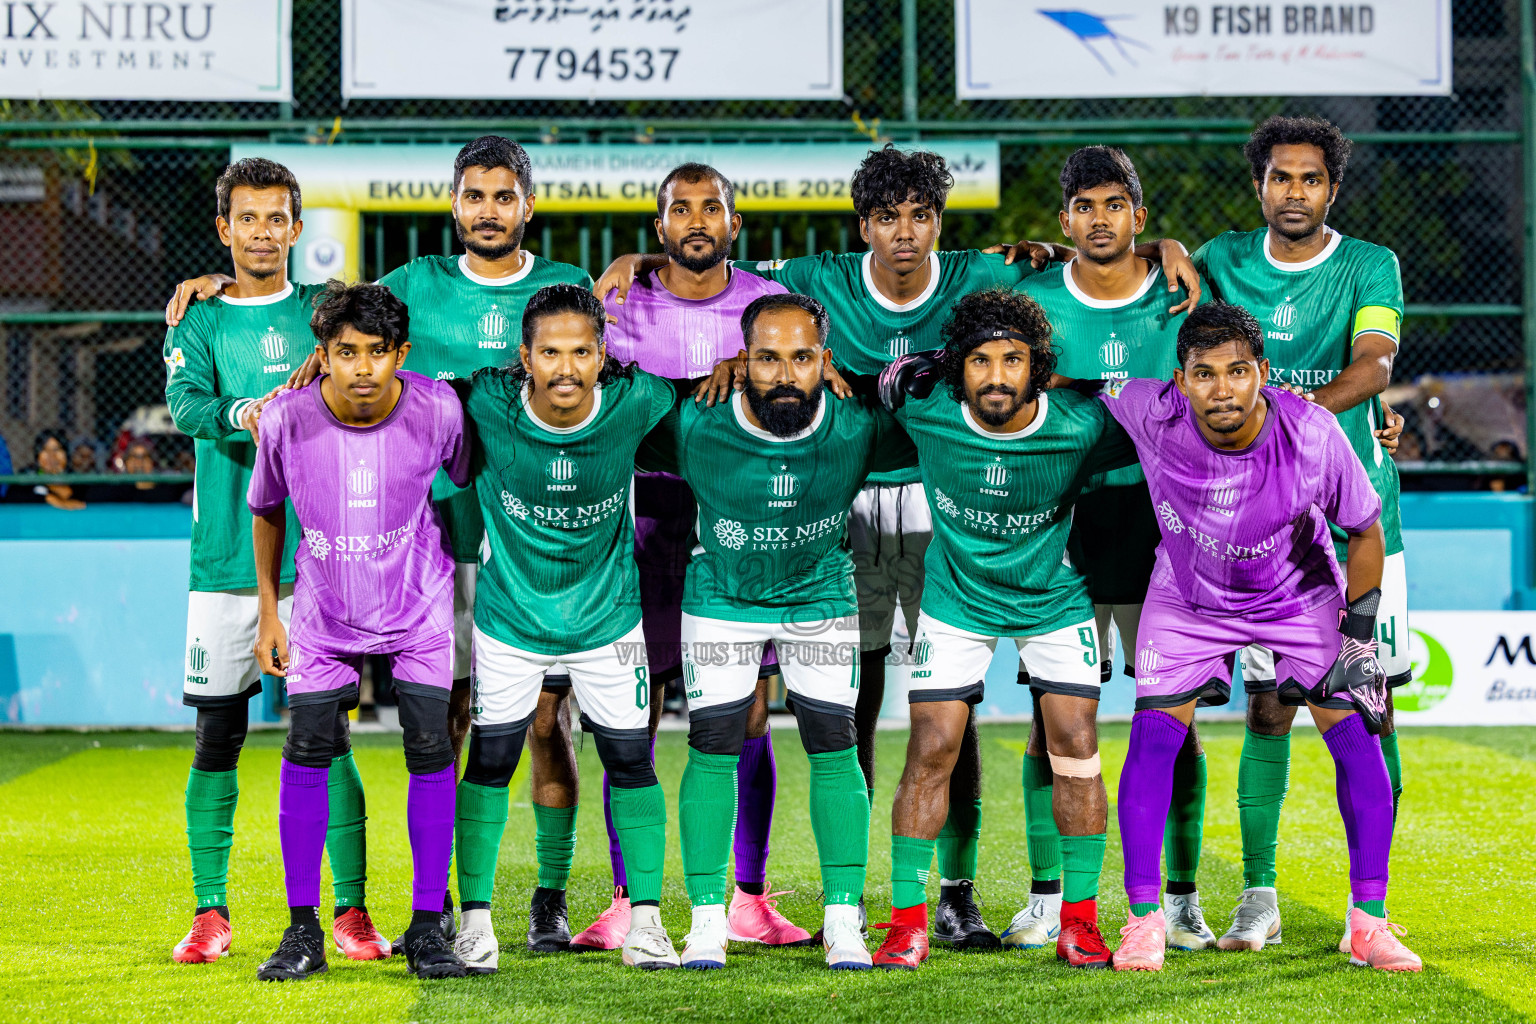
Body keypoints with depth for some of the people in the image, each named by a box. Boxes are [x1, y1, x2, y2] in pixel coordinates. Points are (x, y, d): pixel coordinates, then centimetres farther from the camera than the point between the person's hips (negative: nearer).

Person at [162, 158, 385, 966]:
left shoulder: (323, 313, 10)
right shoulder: (198, 320, 8)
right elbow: (185, 404, -10)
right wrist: (242, 413, -31)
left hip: (313, 557, 0)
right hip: (225, 559, 0)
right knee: (218, 734, 3)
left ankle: (350, 909, 2)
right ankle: (211, 913, 10)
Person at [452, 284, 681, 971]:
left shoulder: (634, 405, -20)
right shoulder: (489, 404, -22)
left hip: (606, 617, 1)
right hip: (510, 615, -1)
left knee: (629, 761, 3)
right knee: (489, 760, 1)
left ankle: (645, 917, 15)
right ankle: (475, 919, 12)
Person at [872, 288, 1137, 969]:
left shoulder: (1081, 428, -24)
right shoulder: (925, 407, -23)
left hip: (1054, 600, 0)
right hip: (956, 600, 0)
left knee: (1076, 750, -5)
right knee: (931, 751, -6)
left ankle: (1079, 922, 7)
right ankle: (907, 922, 3)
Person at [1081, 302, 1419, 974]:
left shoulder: (1312, 434, -30)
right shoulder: (1152, 415, -30)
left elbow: (1364, 532, -13)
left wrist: (1360, 638, -12)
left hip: (1301, 597, 0)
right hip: (1189, 599, 0)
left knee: (1355, 736, -8)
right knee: (1153, 736, -10)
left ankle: (1369, 920, 3)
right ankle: (1144, 917, 2)